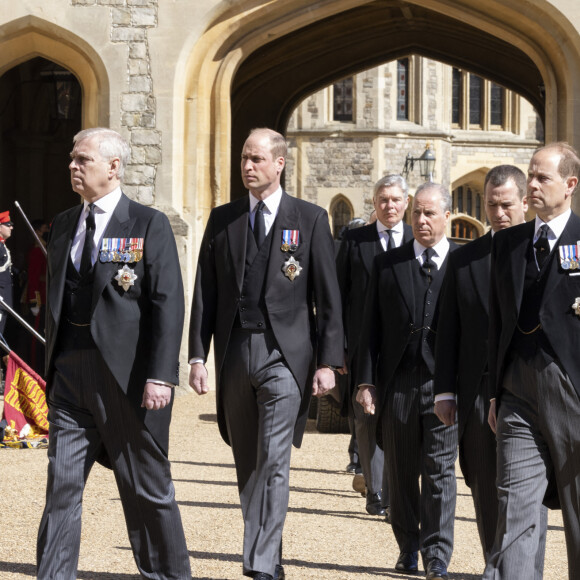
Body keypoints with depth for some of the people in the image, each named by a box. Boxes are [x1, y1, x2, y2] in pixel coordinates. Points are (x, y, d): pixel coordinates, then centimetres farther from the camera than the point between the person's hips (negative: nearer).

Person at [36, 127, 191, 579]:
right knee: (62, 483, 2)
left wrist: (161, 376, -17)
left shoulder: (149, 225, -4)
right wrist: (52, 365, 13)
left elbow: (168, 304, -10)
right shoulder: (64, 224, 13)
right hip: (70, 374, 5)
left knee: (147, 489, 6)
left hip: (127, 375, -5)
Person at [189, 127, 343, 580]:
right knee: (248, 466, 11)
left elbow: (327, 297, 1)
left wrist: (327, 362, -5)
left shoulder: (310, 219, 2)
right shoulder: (222, 219, 11)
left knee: (273, 463, -11)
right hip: (235, 352, 4)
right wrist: (198, 356, 2)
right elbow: (205, 292, 10)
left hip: (285, 355, -4)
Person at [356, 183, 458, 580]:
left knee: (440, 471, -1)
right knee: (401, 472, 9)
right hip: (398, 383, 3)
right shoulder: (388, 264, 9)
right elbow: (372, 326, 8)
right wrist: (366, 380, 0)